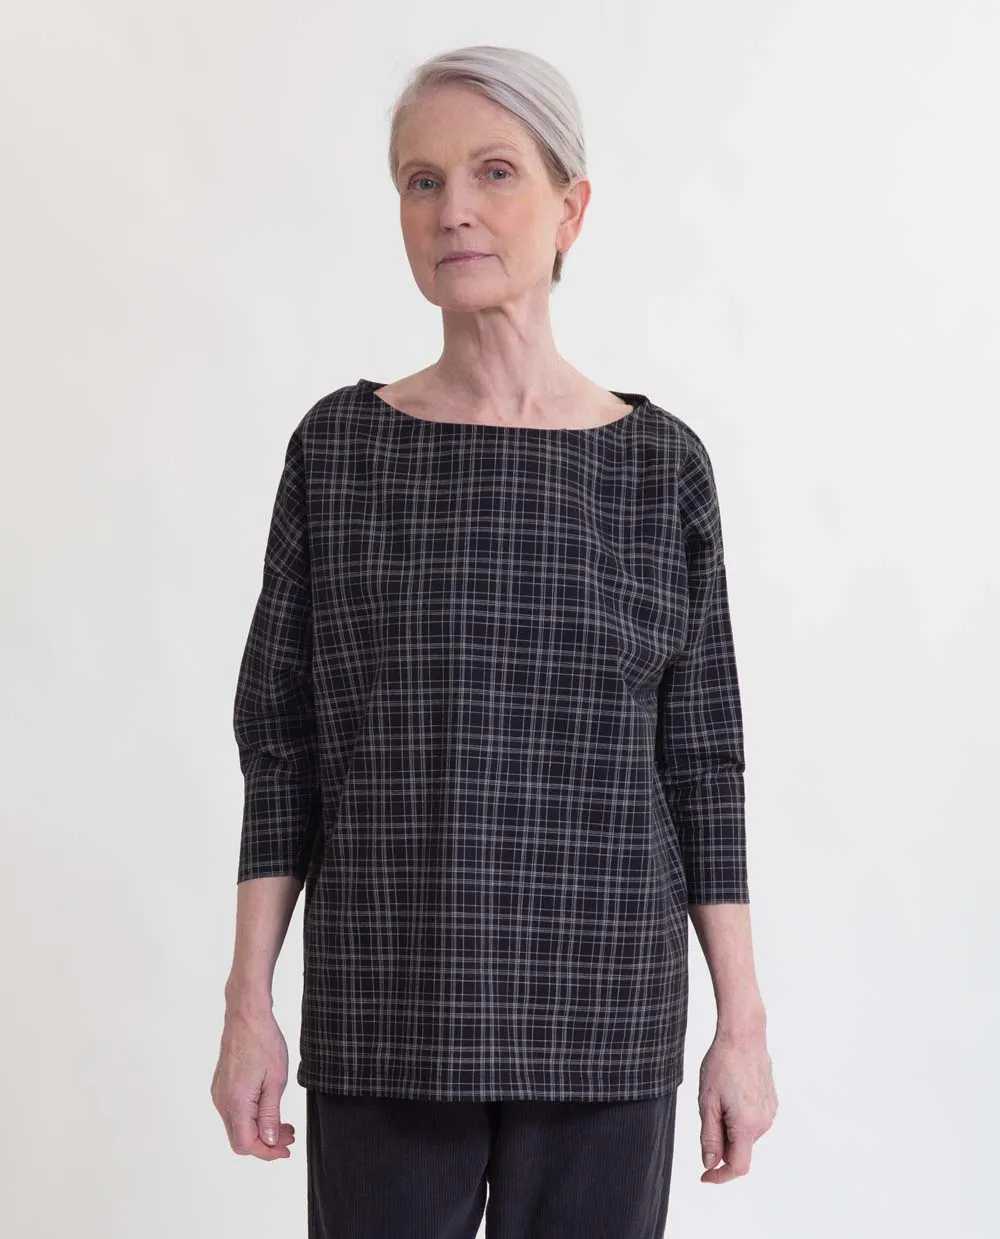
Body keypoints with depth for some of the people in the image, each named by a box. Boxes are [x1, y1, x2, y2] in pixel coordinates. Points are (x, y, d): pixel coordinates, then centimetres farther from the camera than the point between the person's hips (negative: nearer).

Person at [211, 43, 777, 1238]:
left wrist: (743, 1023, 0)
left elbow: (701, 763, 2)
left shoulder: (659, 462, 0)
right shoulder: (338, 446, 1)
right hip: (383, 1027, 0)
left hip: (602, 1028, 0)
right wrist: (249, 1004, -1)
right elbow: (281, 744, 3)